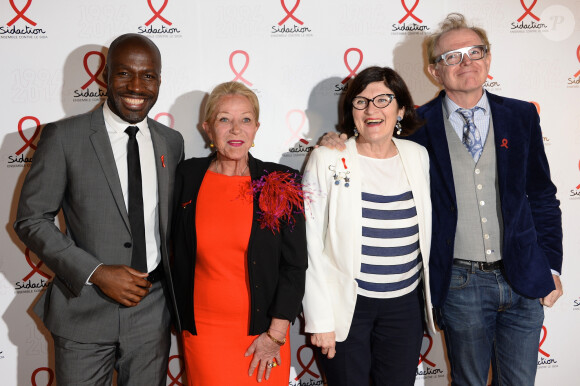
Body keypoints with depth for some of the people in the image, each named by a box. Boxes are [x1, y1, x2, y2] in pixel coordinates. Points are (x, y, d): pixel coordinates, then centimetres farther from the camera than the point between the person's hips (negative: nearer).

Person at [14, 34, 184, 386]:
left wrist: (171, 284, 2)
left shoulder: (172, 142, 4)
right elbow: (31, 219, -6)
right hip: (85, 310, -3)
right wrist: (97, 273, -16)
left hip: (152, 308, 3)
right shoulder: (63, 137, -8)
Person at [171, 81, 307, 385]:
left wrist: (276, 334, -7)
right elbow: (180, 257, 7)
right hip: (203, 329, 1)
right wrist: (184, 321, 7)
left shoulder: (280, 184, -6)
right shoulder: (188, 177, -1)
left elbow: (295, 265, -4)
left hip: (263, 330, 0)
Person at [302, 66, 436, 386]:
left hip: (406, 303, 4)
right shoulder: (327, 160, -8)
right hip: (346, 304, -3)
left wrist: (430, 297, 14)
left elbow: (424, 229, 14)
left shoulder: (418, 156, 3)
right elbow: (311, 245, -9)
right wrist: (319, 320, -11)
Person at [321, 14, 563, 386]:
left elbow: (542, 195, 8)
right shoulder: (419, 126, -5)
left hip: (524, 278, 3)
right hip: (460, 282, -2)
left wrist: (550, 266, 6)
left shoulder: (521, 116, 4)